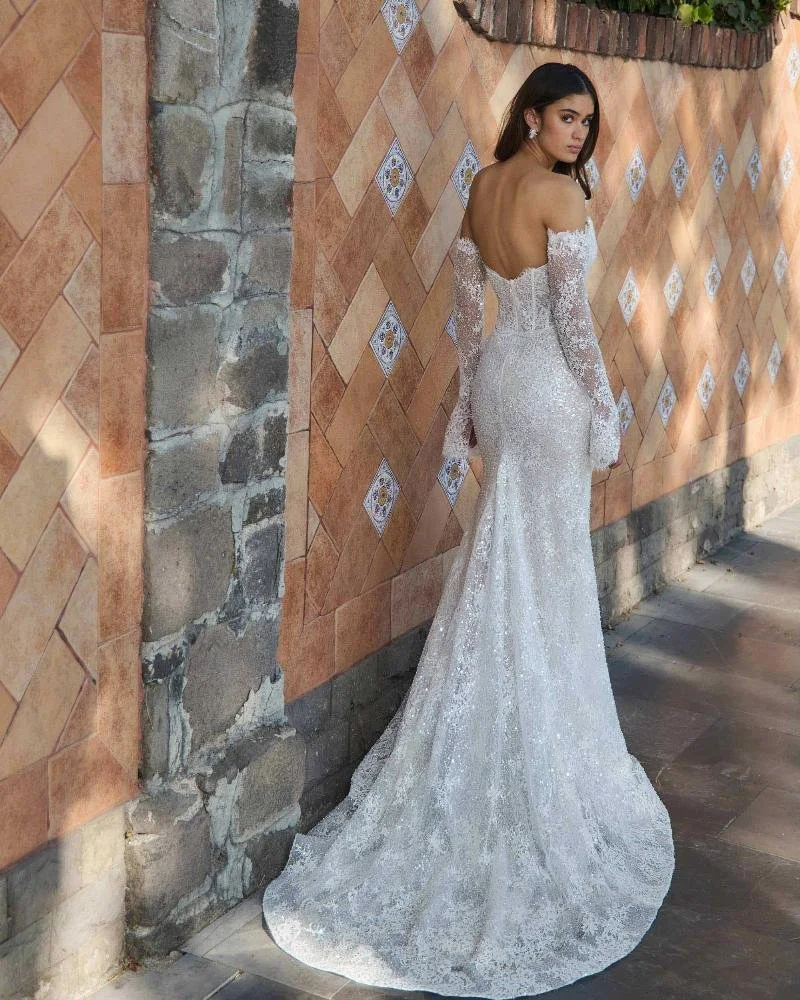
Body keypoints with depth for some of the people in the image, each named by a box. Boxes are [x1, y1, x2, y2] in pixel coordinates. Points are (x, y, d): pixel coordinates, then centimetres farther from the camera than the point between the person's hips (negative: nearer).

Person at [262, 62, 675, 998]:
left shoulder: (483, 185, 8)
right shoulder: (561, 194, -15)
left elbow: (467, 298, 11)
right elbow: (571, 312, -17)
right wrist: (606, 412, -9)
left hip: (498, 377, 8)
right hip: (549, 390, -7)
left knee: (501, 565, 16)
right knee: (545, 569, 2)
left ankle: (500, 738, 28)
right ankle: (544, 748, 13)